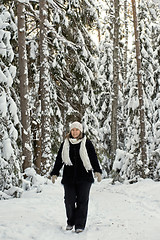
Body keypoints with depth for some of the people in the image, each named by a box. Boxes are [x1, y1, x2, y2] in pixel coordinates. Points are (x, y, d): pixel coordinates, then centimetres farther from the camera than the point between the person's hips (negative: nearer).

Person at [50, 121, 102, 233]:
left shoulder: (87, 143, 3)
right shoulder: (65, 144, 10)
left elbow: (93, 158, 2)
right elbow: (59, 159, 13)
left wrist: (97, 171, -9)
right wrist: (55, 173, 7)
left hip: (84, 177, -2)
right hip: (69, 177, 2)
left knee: (82, 201, -2)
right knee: (69, 200, 2)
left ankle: (80, 225, 5)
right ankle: (70, 222, 19)